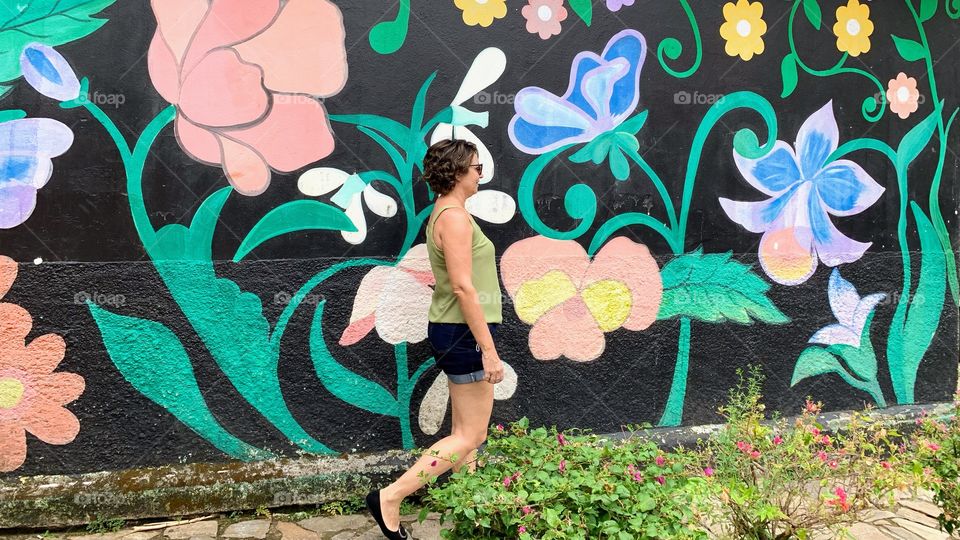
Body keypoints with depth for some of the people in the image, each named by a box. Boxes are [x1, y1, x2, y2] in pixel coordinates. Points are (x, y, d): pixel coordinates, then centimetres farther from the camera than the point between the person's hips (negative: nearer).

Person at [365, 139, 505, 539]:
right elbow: (463, 287, -23)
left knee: (465, 431, 15)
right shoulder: (455, 216, -17)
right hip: (465, 333, -10)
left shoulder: (446, 213, 14)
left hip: (457, 331, 10)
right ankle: (389, 498, -1)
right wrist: (488, 349, -22)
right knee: (471, 437, -3)